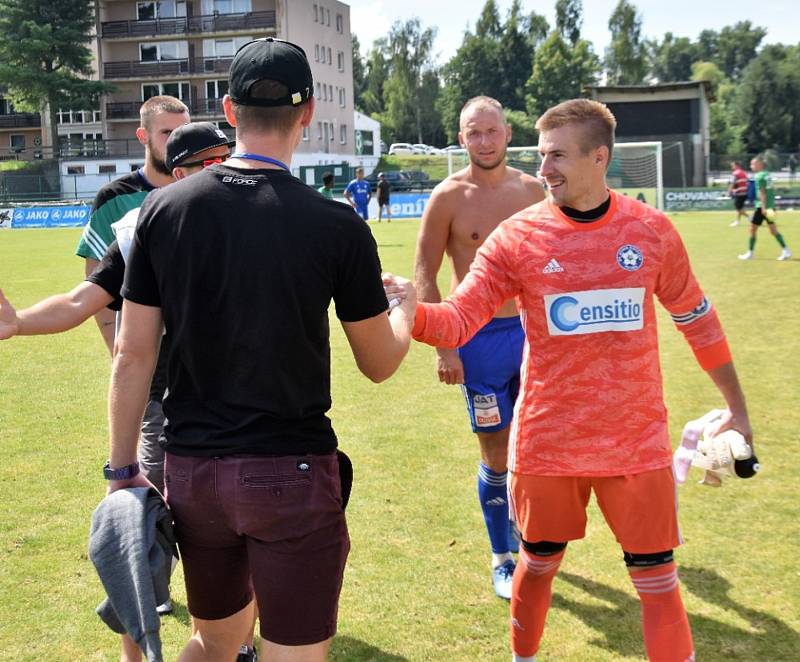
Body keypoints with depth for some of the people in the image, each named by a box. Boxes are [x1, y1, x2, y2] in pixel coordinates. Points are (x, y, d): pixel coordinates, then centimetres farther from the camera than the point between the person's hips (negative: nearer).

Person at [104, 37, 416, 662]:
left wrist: (123, 470, 10)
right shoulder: (339, 227, -11)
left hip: (192, 470, 4)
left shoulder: (163, 208, -2)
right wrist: (406, 307, 22)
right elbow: (380, 363, 1)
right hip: (291, 472, -4)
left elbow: (133, 355, 0)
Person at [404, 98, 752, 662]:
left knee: (658, 580, 5)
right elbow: (456, 321, -12)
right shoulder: (517, 236, -7)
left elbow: (697, 318, 9)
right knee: (538, 564, 15)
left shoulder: (651, 229, -3)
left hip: (638, 441, 0)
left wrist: (737, 406, 15)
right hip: (546, 441, 0)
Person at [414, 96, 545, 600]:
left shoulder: (532, 190, 4)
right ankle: (503, 558, 19)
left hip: (533, 331, 4)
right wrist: (443, 347, -10)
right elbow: (425, 277, -4)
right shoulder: (448, 198, -7)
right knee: (497, 453, 2)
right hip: (480, 337, -3)